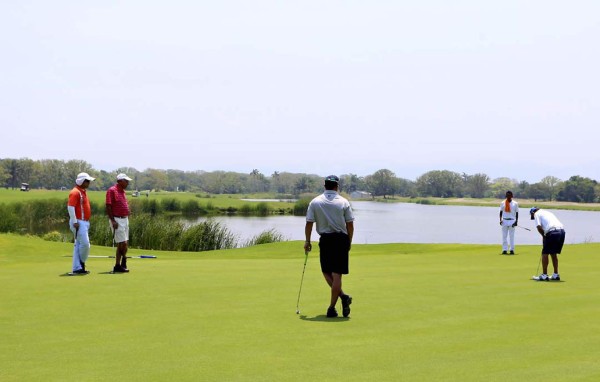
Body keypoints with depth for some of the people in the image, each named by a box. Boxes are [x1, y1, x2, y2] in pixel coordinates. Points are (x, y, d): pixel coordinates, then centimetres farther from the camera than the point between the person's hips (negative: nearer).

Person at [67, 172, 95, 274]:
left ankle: (77, 268, 10)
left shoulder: (83, 191, 17)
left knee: (78, 245, 9)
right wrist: (74, 222, -22)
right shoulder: (75, 192, -13)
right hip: (79, 222, -10)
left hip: (84, 222, 10)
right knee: (85, 243, -11)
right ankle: (81, 262, 7)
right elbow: (70, 207, -20)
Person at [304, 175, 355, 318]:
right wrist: (349, 241, 13)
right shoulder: (343, 202, -1)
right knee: (337, 274, 1)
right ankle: (332, 307, -2)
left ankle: (343, 296, -4)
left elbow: (309, 223, -2)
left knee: (326, 272, 13)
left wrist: (307, 241, 9)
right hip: (341, 239, 0)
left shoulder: (315, 202, -1)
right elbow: (350, 225, 0)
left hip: (325, 239, 0)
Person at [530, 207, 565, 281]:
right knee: (554, 254, 18)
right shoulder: (547, 212, 32)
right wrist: (545, 236, 25)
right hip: (562, 231, 7)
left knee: (545, 253, 3)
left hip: (552, 232, -7)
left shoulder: (537, 214, 10)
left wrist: (544, 236, 9)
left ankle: (544, 275, 3)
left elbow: (539, 227, -5)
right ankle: (556, 275, 19)